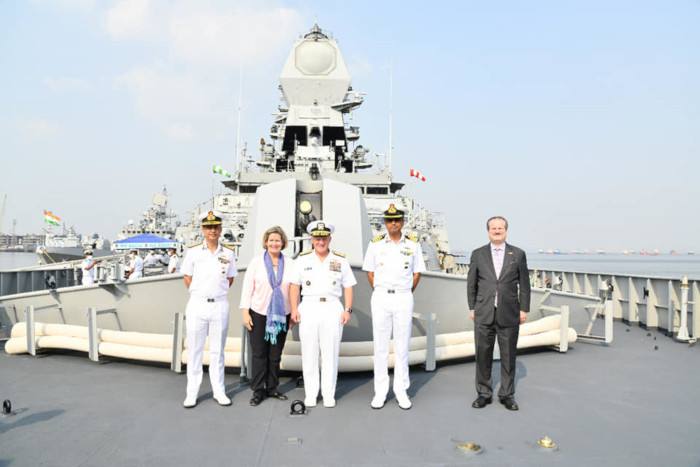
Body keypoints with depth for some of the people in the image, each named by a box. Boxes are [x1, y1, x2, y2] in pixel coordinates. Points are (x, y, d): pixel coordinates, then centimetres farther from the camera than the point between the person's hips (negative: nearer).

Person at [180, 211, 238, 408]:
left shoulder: (228, 253, 4)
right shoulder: (193, 251, 1)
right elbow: (187, 277, 9)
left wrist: (217, 294, 10)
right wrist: (200, 295, 8)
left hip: (219, 305, 1)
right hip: (197, 305, -1)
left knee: (217, 351, 9)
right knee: (194, 350, 5)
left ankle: (219, 392, 18)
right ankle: (192, 393, 14)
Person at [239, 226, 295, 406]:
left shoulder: (290, 263, 4)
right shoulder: (256, 261, 0)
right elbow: (247, 287, -1)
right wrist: (245, 312, -6)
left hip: (281, 315, 2)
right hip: (259, 314, -2)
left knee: (275, 354, 8)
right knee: (259, 353, 0)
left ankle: (272, 388, 21)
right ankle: (258, 390, 11)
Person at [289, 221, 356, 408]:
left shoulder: (340, 260, 8)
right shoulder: (303, 259, 8)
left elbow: (348, 287, 8)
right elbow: (294, 285, 7)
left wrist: (348, 310, -2)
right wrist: (294, 309, -2)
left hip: (332, 307, 0)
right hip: (308, 308, 0)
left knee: (331, 352, 1)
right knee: (309, 352, 3)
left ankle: (329, 394, 12)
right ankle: (311, 394, 14)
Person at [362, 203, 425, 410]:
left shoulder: (413, 244, 3)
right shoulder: (375, 244, 3)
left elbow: (417, 273, 10)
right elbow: (370, 272, 10)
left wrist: (406, 295, 7)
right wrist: (380, 293, 6)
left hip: (404, 298, 0)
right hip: (380, 298, 0)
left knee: (402, 346, 5)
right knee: (380, 346, 4)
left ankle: (401, 391, 16)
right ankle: (380, 392, 13)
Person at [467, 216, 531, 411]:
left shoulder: (518, 254, 4)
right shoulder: (478, 254, 5)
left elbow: (524, 284, 6)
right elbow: (471, 283, 9)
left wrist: (524, 309, 2)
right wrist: (472, 308, 5)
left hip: (509, 314, 0)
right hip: (484, 314, 1)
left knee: (508, 356, 7)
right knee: (483, 355, 6)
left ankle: (507, 395, 20)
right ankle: (484, 393, 19)